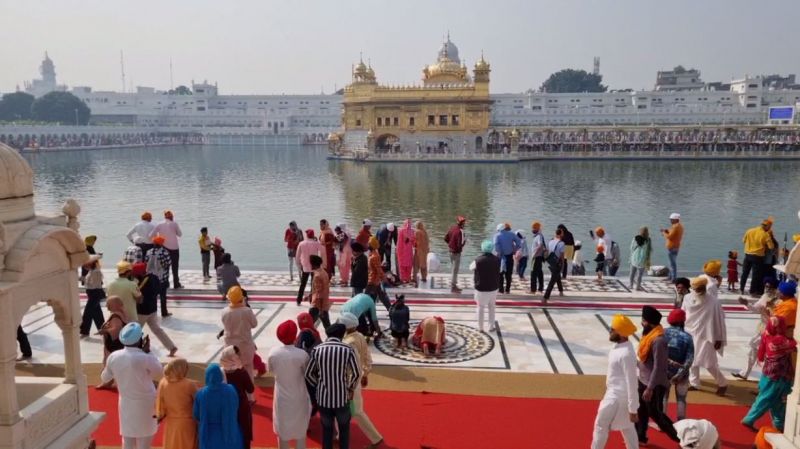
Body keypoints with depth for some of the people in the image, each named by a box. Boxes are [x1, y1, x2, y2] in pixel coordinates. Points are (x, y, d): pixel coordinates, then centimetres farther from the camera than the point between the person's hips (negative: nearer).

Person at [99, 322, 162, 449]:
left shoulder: (113, 357, -9)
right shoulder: (145, 358, -25)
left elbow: (104, 378, 8)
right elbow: (158, 373, -5)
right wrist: (148, 352, -6)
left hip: (126, 404, 5)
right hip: (144, 405, -5)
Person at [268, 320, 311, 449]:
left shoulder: (273, 352, -16)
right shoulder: (302, 354, -24)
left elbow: (271, 371, 1)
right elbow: (308, 374, -9)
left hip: (281, 396, 2)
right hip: (298, 396, -2)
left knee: (282, 429, 20)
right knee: (300, 429, 19)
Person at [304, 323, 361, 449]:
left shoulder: (317, 349, -7)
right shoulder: (348, 349, -11)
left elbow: (308, 374, -1)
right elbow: (356, 374, -5)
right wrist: (351, 388, 13)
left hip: (323, 398, 1)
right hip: (342, 398, -1)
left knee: (326, 429, 21)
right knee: (344, 428, 23)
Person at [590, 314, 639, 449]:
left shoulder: (626, 353, -27)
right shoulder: (618, 347, 3)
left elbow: (632, 383, -24)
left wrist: (633, 409, -20)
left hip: (618, 396, -9)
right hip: (616, 393, 9)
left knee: (601, 425, 4)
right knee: (627, 428, 18)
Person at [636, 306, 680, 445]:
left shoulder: (658, 340, -27)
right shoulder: (649, 335, 2)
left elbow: (658, 367, -26)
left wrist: (650, 388, -24)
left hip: (654, 384, -9)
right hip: (643, 380, 9)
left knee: (654, 413, 7)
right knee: (641, 410, 16)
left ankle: (679, 435, 25)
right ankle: (640, 437, 31)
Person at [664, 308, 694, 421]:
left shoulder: (663, 333, -9)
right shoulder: (687, 337, -14)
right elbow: (689, 359, -18)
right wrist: (681, 373, -18)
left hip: (665, 370, 2)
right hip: (681, 372, -1)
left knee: (663, 396, 16)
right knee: (681, 399, 14)